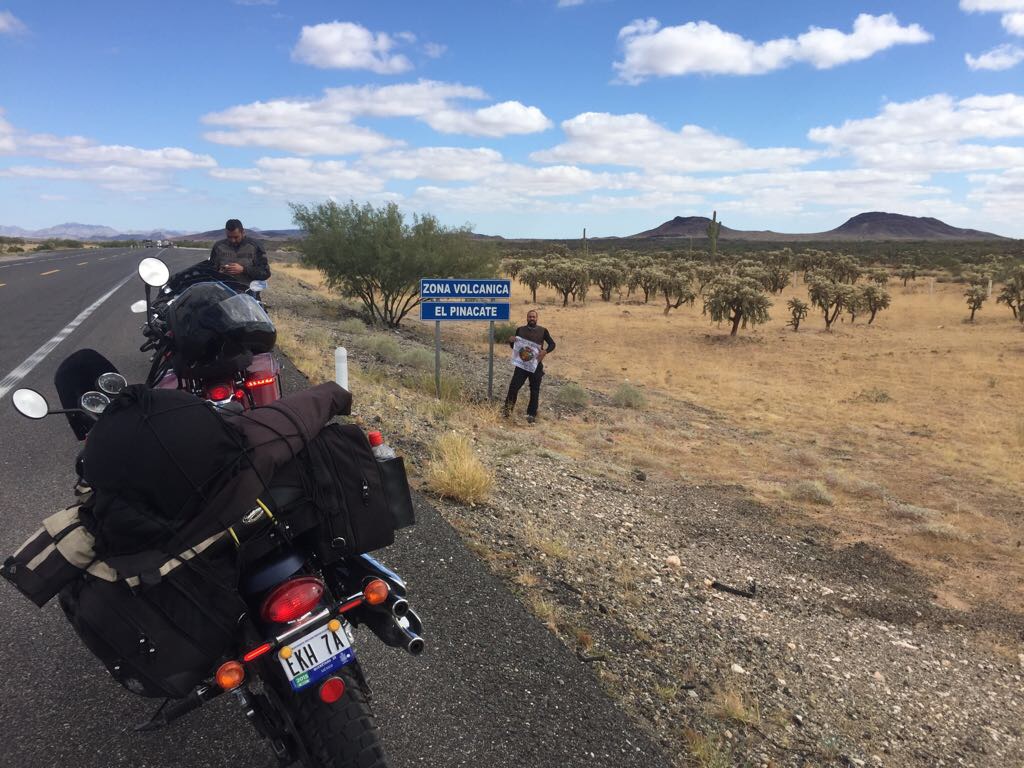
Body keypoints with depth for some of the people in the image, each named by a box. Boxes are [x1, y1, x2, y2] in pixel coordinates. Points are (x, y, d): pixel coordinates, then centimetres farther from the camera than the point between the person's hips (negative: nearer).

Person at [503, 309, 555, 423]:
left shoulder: (543, 331, 3)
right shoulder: (520, 330, 6)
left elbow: (552, 344, 2)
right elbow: (514, 346, 11)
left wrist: (545, 351, -18)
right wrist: (511, 341, -13)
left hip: (536, 364, 0)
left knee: (535, 390, 5)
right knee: (514, 386, -10)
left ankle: (532, 414, 16)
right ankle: (508, 408, 7)